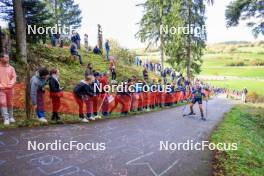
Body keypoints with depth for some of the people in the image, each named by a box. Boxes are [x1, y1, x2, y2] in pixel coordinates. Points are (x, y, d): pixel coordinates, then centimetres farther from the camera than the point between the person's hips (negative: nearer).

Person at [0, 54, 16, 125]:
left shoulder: (11, 68, 7)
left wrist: (10, 85, -10)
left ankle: (11, 117, 23)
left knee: (10, 103, 10)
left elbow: (14, 78, 4)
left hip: (10, 88, 2)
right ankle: (6, 119, -6)